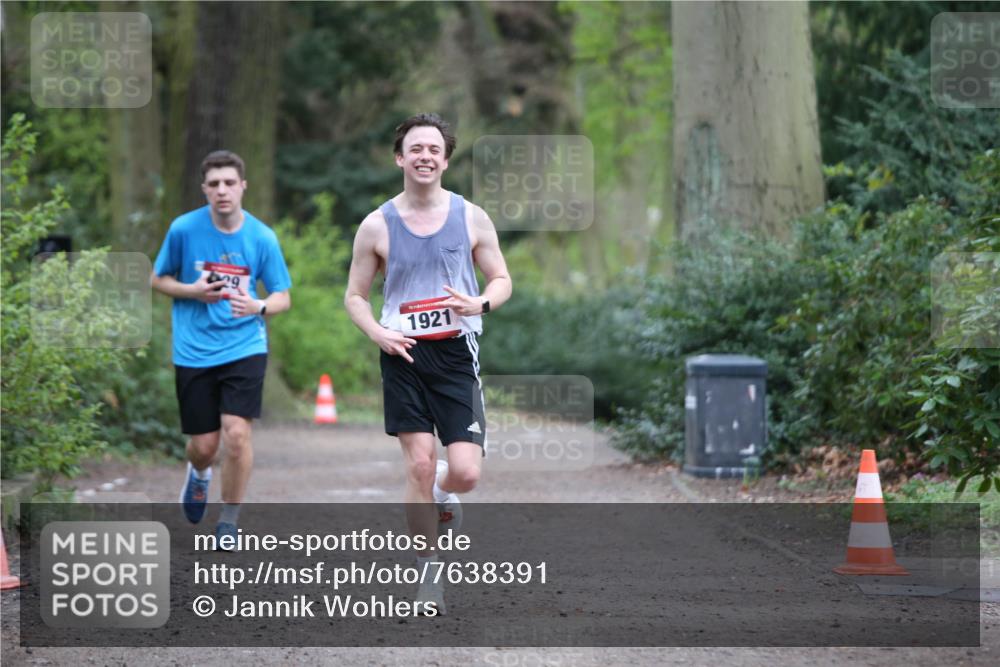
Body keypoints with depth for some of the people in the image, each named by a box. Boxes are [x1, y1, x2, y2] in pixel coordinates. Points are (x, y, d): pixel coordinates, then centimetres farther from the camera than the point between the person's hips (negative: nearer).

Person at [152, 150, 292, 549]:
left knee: (237, 433, -15)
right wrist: (192, 291, -12)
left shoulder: (262, 238, -4)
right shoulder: (183, 229, -5)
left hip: (244, 347, 0)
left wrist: (259, 307, -21)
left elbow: (283, 297, 2)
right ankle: (198, 474, 42)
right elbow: (158, 279, 8)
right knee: (204, 444, 2)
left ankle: (228, 522, 3)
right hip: (194, 350, 1)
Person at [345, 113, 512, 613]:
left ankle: (442, 493, 30)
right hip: (404, 353, 0)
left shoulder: (471, 218, 2)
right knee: (419, 464, -4)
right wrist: (377, 332, -11)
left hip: (456, 352, 0)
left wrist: (481, 303, -13)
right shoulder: (377, 225, 1)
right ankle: (427, 576, 8)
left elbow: (502, 280, 9)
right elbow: (355, 295, 8)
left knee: (465, 472, -8)